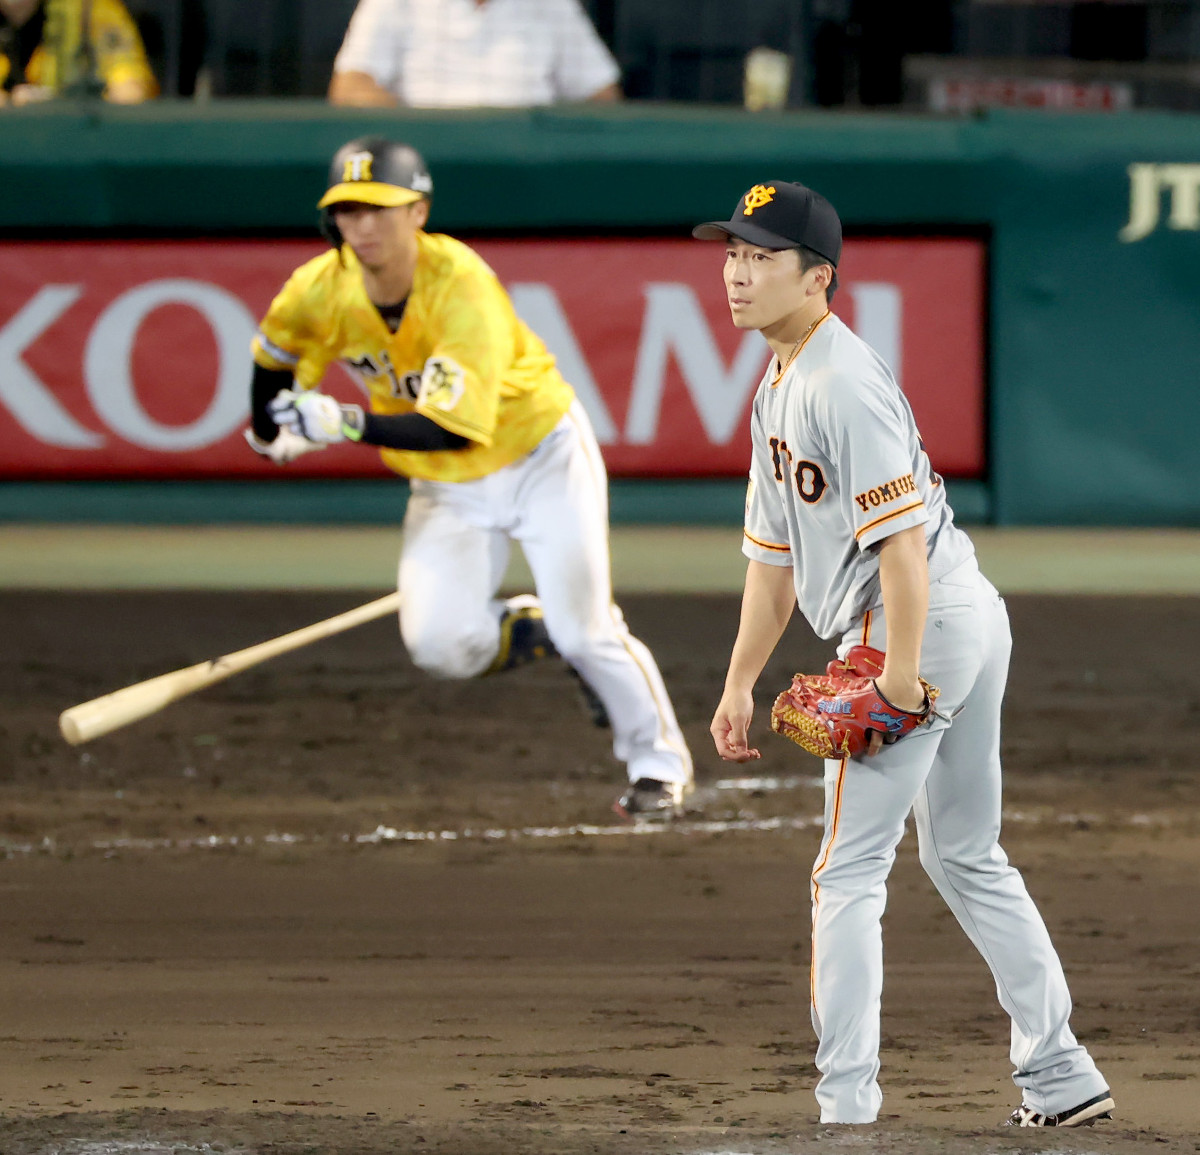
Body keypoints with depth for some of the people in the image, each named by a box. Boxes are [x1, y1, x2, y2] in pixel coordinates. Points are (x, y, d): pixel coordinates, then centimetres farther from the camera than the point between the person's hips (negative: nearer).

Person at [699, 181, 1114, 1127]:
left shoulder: (843, 381, -16)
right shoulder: (779, 390, 16)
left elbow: (901, 534, -23)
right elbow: (774, 555, 22)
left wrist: (901, 678, -26)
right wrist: (740, 683, 18)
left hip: (922, 624, -11)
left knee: (850, 871, -6)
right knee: (968, 862, 18)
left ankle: (848, 1103, -6)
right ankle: (1061, 1079, 21)